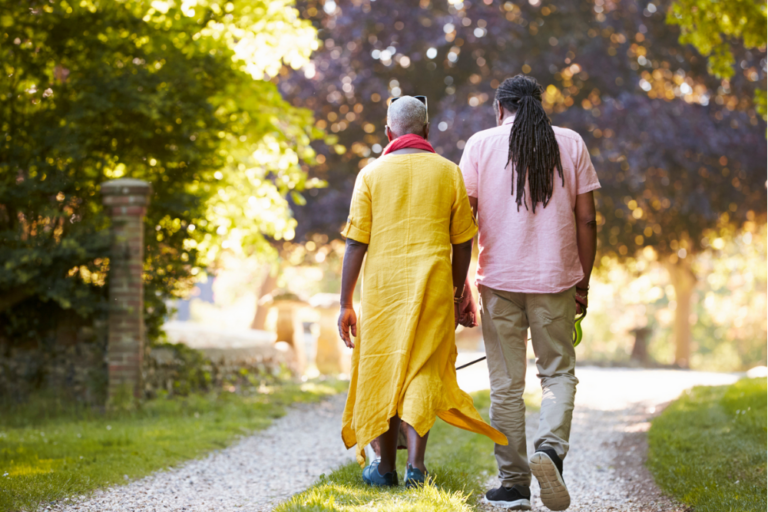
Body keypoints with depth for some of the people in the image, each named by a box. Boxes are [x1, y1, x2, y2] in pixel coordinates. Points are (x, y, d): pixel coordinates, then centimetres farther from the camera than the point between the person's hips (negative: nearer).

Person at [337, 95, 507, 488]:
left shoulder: (372, 174, -1)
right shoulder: (449, 173, 3)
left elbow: (356, 244, -4)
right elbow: (462, 243, 6)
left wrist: (346, 305, 1)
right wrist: (456, 296, 18)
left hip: (383, 286, 0)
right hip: (432, 286, 0)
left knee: (383, 372, 12)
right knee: (423, 371, 5)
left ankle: (386, 466, 20)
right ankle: (415, 463, -9)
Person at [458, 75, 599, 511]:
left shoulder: (481, 144, 2)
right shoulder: (571, 143, 4)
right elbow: (586, 219, 1)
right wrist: (583, 283, 10)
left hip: (499, 279, 0)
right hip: (555, 279, 0)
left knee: (507, 385, 7)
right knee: (559, 372, 12)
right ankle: (550, 447, -14)